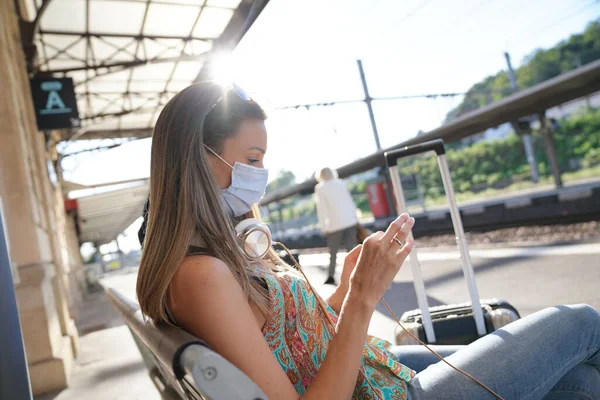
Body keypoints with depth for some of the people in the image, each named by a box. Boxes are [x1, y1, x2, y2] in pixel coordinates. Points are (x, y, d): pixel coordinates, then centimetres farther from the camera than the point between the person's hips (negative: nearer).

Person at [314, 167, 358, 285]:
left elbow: (321, 209, -5)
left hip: (335, 223, -3)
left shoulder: (320, 188, -1)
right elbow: (350, 201, 11)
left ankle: (331, 276, 11)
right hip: (350, 220, 3)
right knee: (351, 248, 5)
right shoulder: (341, 183, 10)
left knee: (333, 251, 8)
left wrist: (323, 227, -1)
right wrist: (355, 217, 18)